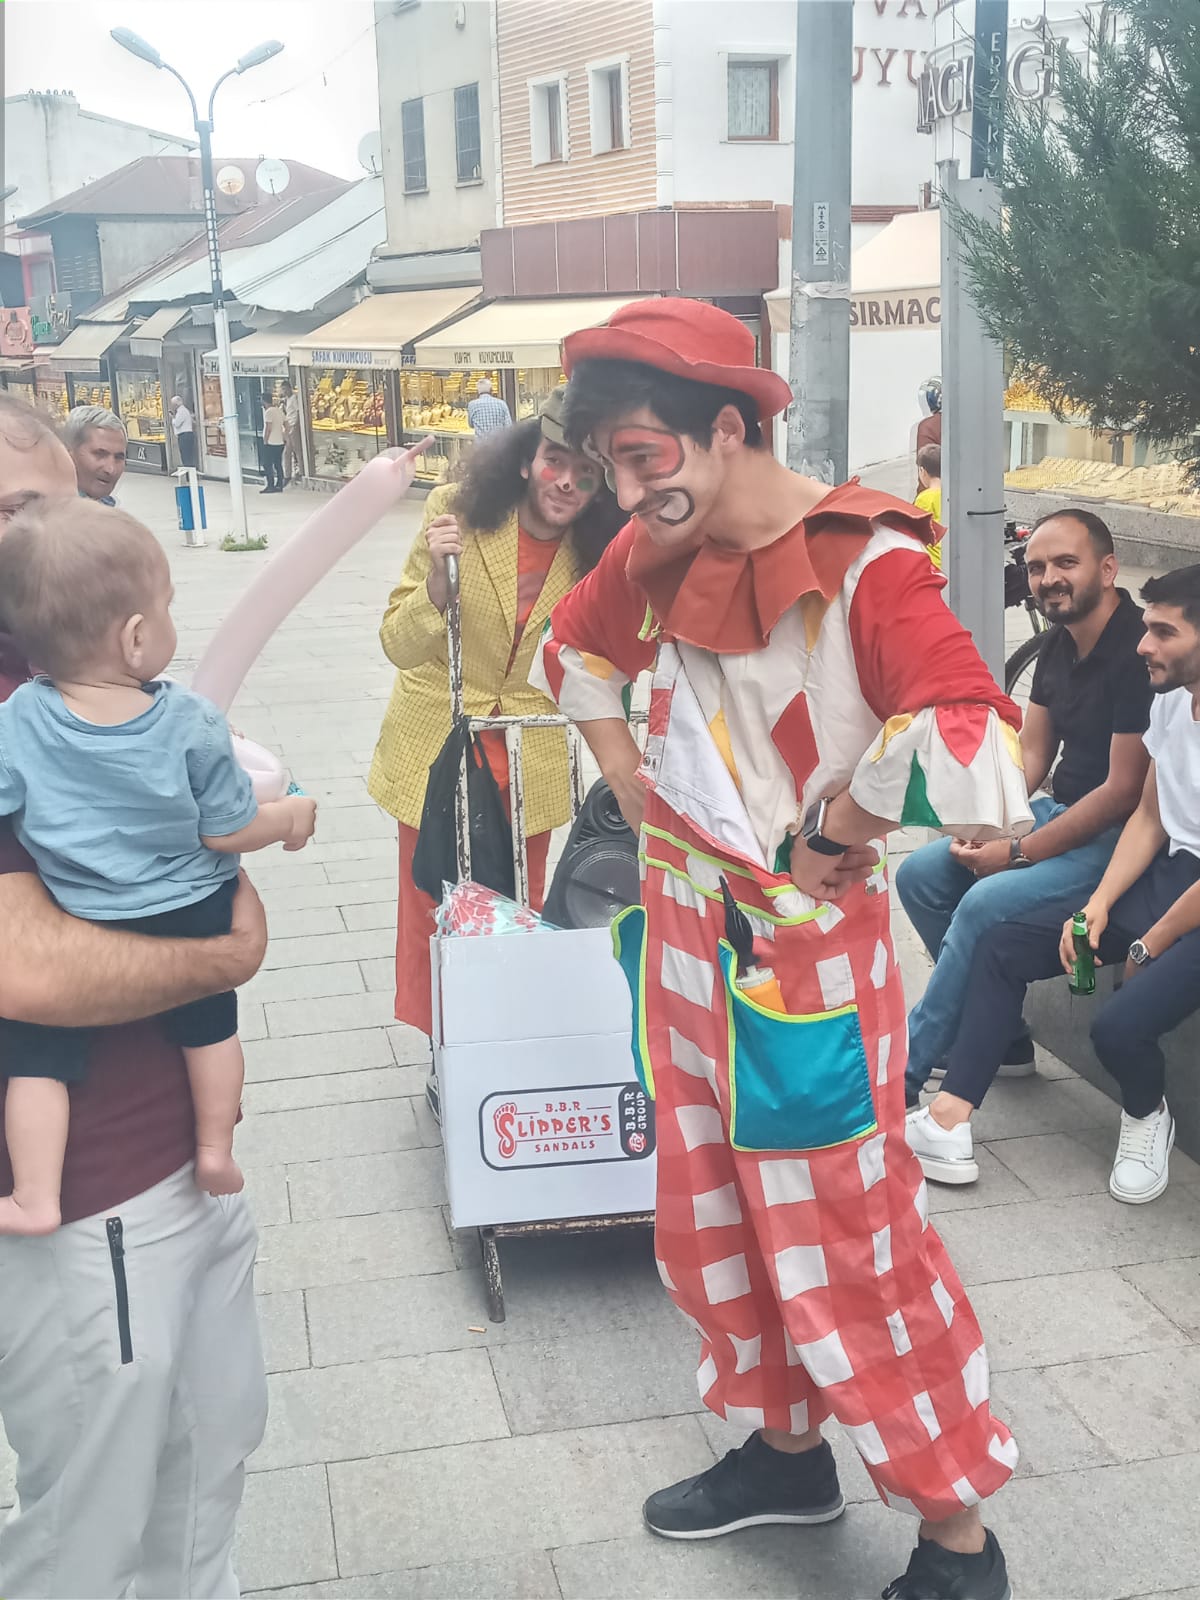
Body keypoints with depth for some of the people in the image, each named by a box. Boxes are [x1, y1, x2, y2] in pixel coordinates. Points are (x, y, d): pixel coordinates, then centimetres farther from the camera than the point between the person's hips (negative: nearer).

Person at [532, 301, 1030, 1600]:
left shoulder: (862, 565, -21)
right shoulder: (661, 553, 1)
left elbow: (975, 750, -37)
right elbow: (571, 648, 22)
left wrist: (827, 829, -21)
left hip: (805, 948, -7)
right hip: (682, 930, 7)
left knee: (845, 1244, 3)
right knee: (709, 1222, 19)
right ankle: (785, 1448, 42)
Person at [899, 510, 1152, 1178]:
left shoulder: (1140, 650, -21)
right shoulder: (1061, 645, 8)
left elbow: (1123, 790, -22)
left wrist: (1017, 854, -19)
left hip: (1118, 836, -10)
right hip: (1058, 812, 10)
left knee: (986, 903, -28)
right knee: (920, 875, 0)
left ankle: (906, 1072, -14)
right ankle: (1007, 1040, 9)